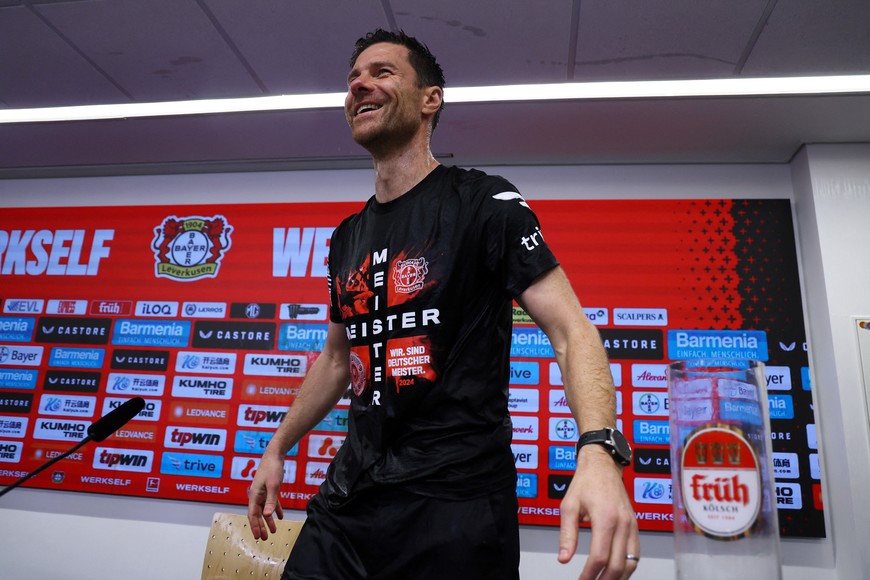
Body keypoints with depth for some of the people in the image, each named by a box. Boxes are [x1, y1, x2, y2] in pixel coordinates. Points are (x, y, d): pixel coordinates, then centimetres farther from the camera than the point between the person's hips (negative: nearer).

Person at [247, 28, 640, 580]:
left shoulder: (484, 203, -8)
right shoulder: (348, 236, 11)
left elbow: (569, 328, -15)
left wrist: (599, 451, -31)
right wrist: (278, 449, 23)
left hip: (456, 502, -5)